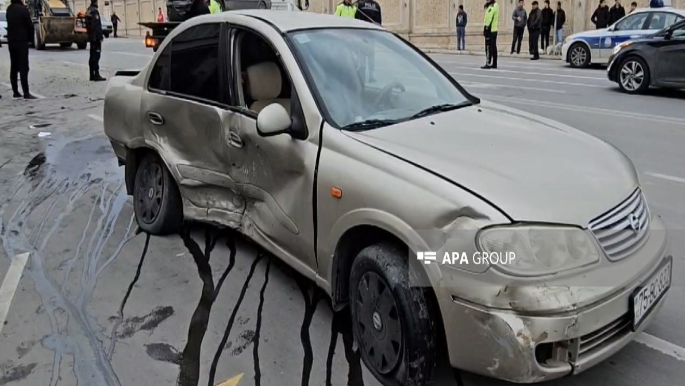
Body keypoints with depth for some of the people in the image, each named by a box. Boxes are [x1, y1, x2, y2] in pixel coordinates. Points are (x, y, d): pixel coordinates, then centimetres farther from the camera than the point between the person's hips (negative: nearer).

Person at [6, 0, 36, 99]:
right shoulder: (23, 9, -12)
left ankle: (15, 92, 12)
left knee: (14, 68, 9)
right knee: (23, 68, -9)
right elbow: (30, 25, -11)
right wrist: (30, 38, 3)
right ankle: (26, 93, -11)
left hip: (11, 41, 7)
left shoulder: (9, 9, 10)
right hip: (22, 41, -7)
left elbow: (10, 25, 11)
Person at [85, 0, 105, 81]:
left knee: (92, 56, 12)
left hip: (91, 37, 10)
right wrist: (100, 37, -18)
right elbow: (97, 26, -20)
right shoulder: (95, 11, -15)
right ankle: (96, 75, -11)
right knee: (96, 55, -10)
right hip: (96, 37, -10)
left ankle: (92, 75, 15)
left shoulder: (88, 10, 15)